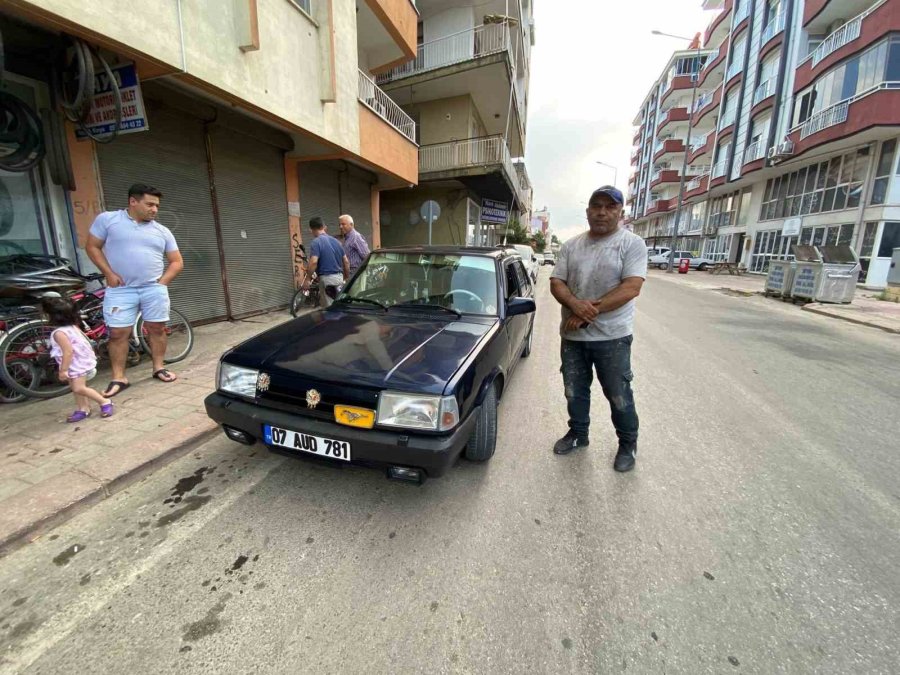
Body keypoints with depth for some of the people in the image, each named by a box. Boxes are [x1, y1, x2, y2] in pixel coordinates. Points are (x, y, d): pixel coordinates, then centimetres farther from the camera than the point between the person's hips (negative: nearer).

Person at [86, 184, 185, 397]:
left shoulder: (162, 231, 10)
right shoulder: (107, 219, 4)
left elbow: (177, 262, 11)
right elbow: (92, 247, 5)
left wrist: (162, 281, -2)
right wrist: (109, 274, -7)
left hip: (154, 288, 2)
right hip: (121, 290, -2)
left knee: (157, 328, 4)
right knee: (117, 333, -2)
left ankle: (159, 368, 17)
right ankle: (118, 378, 5)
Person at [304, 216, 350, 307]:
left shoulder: (316, 242, -9)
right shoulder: (335, 241, 11)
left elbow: (313, 262, -21)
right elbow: (346, 261, 11)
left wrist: (307, 279, -13)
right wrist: (346, 278, 20)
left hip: (326, 278, -7)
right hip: (339, 277, 7)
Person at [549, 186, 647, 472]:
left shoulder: (632, 243, -5)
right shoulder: (571, 246, 8)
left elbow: (631, 287, -16)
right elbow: (556, 282, 2)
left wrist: (589, 313, -21)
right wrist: (575, 304, -19)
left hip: (612, 336, -4)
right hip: (572, 335, 4)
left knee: (619, 395, 9)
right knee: (575, 391, 17)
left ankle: (628, 444, 31)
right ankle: (578, 433, 38)